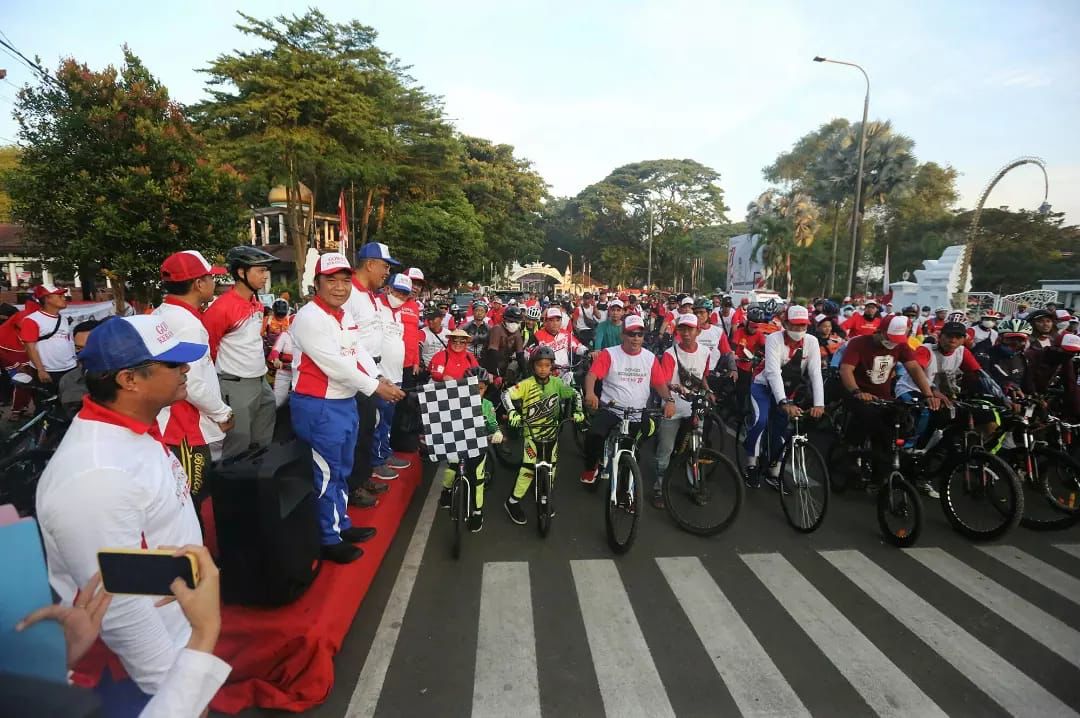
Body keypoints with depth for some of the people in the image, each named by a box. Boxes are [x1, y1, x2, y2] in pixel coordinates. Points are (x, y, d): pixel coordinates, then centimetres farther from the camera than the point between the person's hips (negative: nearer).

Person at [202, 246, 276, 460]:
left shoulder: (258, 304, 9)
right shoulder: (222, 307, -18)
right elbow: (206, 348, -12)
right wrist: (227, 369, -1)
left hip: (262, 382, 8)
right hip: (236, 386, -8)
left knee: (263, 443, 19)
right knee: (238, 447, 1)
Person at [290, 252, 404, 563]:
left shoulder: (346, 316, 10)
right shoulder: (309, 317, -18)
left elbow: (360, 352, 7)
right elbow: (335, 365, -24)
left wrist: (381, 379, -10)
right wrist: (374, 388, -20)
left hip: (346, 402, 9)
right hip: (318, 407, -9)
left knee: (342, 470, 20)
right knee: (327, 474, 2)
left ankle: (342, 524, 36)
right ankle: (330, 539, 17)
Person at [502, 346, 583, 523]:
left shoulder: (556, 382, -2)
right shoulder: (527, 384, -13)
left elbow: (575, 394, 8)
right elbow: (506, 395, -20)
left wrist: (577, 411, -5)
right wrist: (512, 412, -34)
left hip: (552, 432, 4)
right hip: (532, 432, -4)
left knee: (551, 469, 10)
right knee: (529, 468, -13)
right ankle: (513, 502, 3)